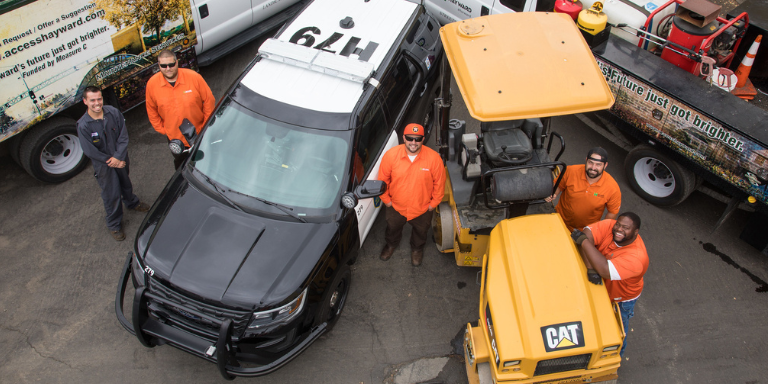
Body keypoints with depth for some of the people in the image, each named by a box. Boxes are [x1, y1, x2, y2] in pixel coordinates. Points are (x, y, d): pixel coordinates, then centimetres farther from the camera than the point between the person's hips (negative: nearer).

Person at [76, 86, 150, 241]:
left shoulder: (113, 112, -15)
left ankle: (131, 202, 60)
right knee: (111, 195, 7)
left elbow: (123, 136, -12)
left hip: (121, 159, 4)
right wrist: (110, 161, -15)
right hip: (103, 165, -3)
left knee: (126, 183, 28)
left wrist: (118, 157, -21)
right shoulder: (83, 125, -23)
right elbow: (90, 151, -18)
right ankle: (114, 225, 28)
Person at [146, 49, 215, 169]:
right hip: (174, 137, 2)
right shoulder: (152, 84, -14)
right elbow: (151, 110, 2)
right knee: (180, 166, 24)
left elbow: (209, 101, -10)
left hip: (199, 134, -2)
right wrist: (161, 129, 1)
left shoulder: (194, 77, -20)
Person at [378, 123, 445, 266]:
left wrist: (433, 203, -6)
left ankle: (417, 249, 62)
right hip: (395, 206, 1)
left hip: (422, 209, 0)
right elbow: (383, 179, -9)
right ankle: (391, 244, 65)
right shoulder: (390, 155, -24)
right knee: (393, 228, 30)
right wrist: (386, 200, -3)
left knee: (420, 231, 29)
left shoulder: (434, 158, -26)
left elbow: (439, 183, -12)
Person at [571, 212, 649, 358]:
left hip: (621, 299, -4)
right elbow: (587, 234, -37)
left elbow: (605, 270, -51)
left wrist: (583, 241, -47)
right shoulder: (609, 226, -26)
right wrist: (591, 268, -45)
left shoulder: (637, 257, -41)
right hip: (600, 287, 4)